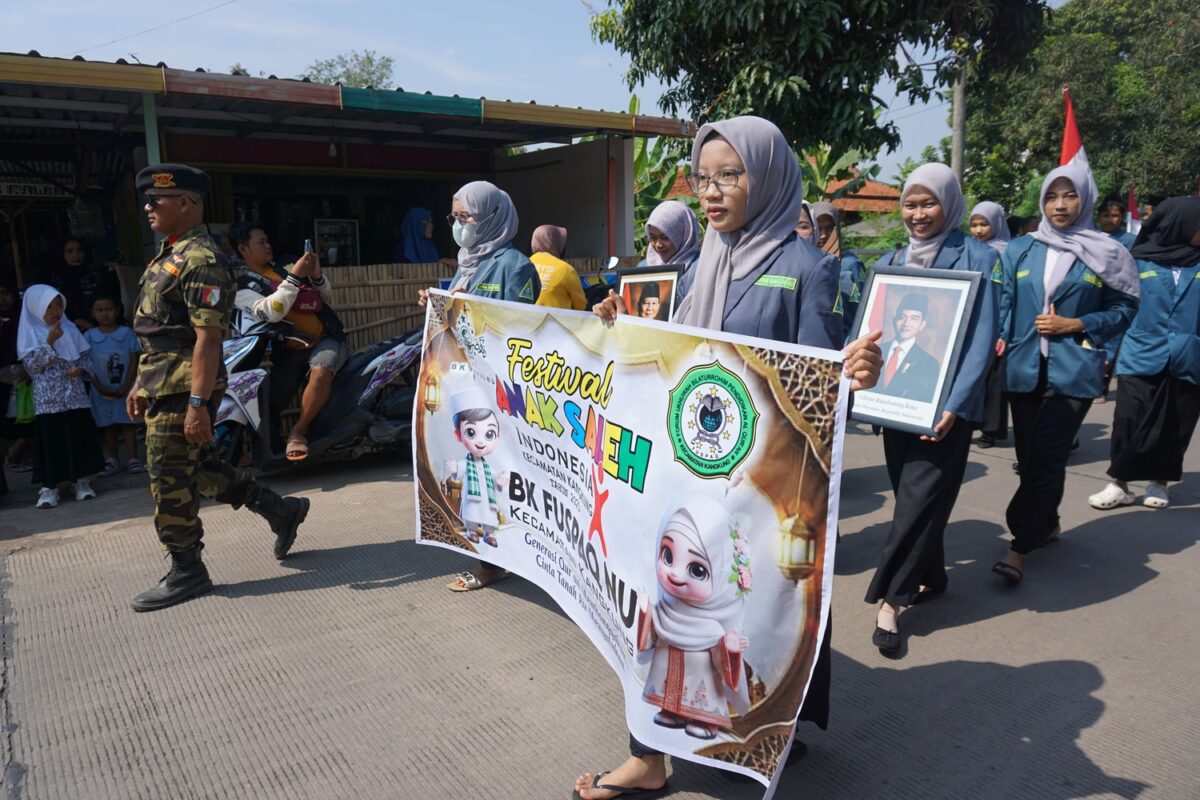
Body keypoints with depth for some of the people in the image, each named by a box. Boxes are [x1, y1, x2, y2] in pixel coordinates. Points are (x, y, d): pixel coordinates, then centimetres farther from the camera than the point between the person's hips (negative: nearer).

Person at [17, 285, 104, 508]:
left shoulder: (69, 328, 8)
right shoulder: (30, 332, 0)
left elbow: (85, 357, 12)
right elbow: (32, 365, -9)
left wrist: (80, 369, -8)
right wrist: (49, 342, -16)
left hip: (75, 396, 3)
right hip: (48, 399, -3)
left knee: (79, 437, 5)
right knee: (51, 441, -2)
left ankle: (82, 481, 16)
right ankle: (49, 487, 5)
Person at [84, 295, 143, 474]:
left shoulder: (126, 333, -1)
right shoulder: (89, 336, 3)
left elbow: (134, 361, -4)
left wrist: (125, 387, -10)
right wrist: (99, 387, -7)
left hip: (124, 389, -2)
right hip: (102, 391, 2)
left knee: (127, 423, -1)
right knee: (109, 426, 9)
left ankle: (132, 459, 1)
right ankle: (112, 460, 17)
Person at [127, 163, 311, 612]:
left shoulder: (200, 261, -16)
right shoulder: (168, 255, 16)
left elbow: (208, 338, -23)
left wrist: (198, 403, -26)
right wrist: (141, 384, 21)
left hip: (184, 390, -10)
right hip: (162, 386, 10)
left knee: (170, 478, -2)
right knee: (197, 467, 17)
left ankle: (186, 572, 13)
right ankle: (279, 510, 27)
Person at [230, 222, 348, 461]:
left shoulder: (285, 267, 19)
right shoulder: (241, 287, 5)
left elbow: (328, 300, 22)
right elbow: (270, 312, -16)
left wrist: (317, 276, 2)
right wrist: (294, 277, -16)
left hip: (327, 338, 1)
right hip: (290, 349, -1)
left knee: (320, 373, -30)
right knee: (268, 405, -15)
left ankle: (298, 432, -14)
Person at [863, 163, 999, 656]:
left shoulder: (975, 259, -6)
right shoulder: (891, 262, 10)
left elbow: (982, 338, -11)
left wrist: (953, 405, -20)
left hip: (943, 403, -5)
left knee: (921, 495, -7)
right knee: (910, 493, 12)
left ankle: (889, 598, 0)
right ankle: (930, 577, 30)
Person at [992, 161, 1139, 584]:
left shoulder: (1106, 253, 2)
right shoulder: (1020, 250, 8)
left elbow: (1123, 309, 5)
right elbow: (1003, 305, 9)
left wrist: (1075, 324, -9)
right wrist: (999, 342, -7)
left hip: (1074, 370, -3)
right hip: (1024, 368, 3)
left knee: (1045, 456, -9)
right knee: (1030, 455, 12)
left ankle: (1020, 546, -4)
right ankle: (1047, 524, 33)